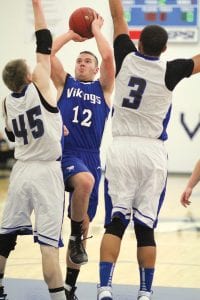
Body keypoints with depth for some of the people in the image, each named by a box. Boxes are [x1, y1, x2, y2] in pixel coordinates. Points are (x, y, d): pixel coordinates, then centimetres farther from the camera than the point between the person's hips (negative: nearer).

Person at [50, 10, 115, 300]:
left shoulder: (103, 88, 14)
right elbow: (47, 52, 2)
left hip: (91, 157, 3)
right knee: (85, 180, -38)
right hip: (65, 153, -3)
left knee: (84, 225, 4)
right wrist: (72, 34, 12)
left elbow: (108, 57, -2)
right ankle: (76, 236, -17)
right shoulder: (65, 82, 14)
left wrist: (96, 30, 8)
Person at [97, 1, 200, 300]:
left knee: (115, 222, 0)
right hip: (151, 152, -1)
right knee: (146, 227, 3)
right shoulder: (169, 71, -6)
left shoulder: (126, 60, -1)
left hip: (121, 149, 1)